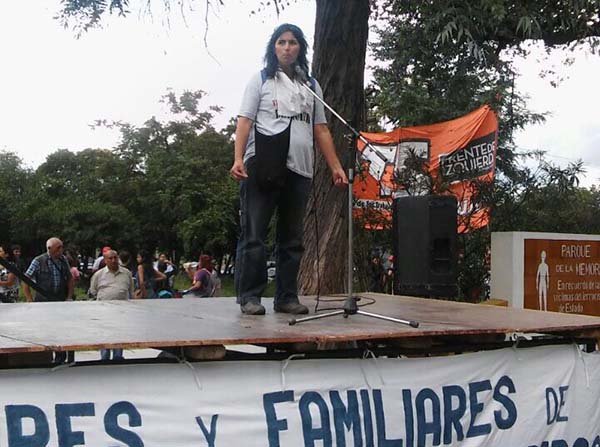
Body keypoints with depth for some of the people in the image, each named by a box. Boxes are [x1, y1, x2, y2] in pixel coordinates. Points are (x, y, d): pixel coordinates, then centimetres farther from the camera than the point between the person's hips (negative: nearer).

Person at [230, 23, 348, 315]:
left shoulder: (311, 85, 19)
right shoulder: (261, 80, 10)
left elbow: (321, 130, 17)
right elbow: (245, 121, 1)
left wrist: (335, 167, 7)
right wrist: (238, 159, -14)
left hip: (299, 170, 4)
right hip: (262, 167, -4)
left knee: (292, 237, 6)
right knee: (254, 234, -5)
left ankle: (287, 296, 12)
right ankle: (249, 296, 0)